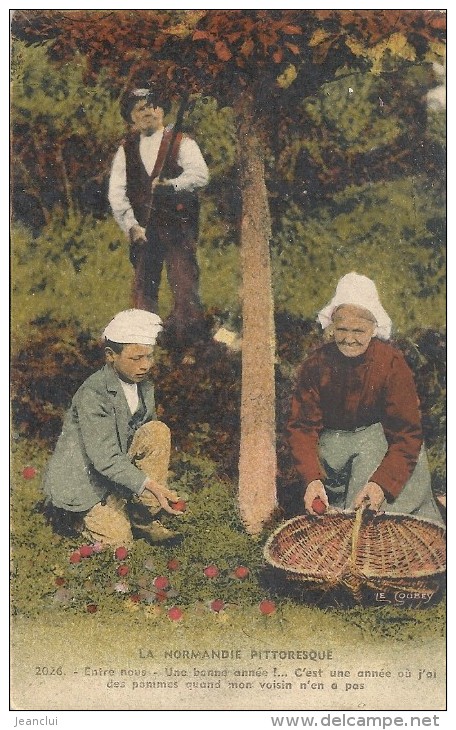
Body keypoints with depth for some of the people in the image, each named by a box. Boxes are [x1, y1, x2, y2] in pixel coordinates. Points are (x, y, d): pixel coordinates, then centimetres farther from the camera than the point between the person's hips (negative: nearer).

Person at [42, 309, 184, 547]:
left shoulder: (144, 387, -2)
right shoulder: (93, 394, -25)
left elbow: (152, 444, 6)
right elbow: (106, 459, -30)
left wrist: (160, 489, -9)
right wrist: (152, 485, -38)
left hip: (119, 465, 7)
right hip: (83, 479, -7)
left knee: (158, 431, -17)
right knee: (118, 539, -20)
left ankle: (144, 518, -8)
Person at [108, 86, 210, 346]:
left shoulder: (182, 143, 5)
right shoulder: (126, 150, 15)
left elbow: (200, 174, -12)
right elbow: (116, 193, 5)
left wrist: (171, 184, -26)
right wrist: (131, 225, -8)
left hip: (178, 225, -3)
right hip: (142, 229, 3)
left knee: (184, 282, -10)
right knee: (143, 285, 3)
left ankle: (187, 332, -6)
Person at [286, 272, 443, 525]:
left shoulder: (392, 364, -18)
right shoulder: (316, 364, -12)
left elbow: (406, 435, -19)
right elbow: (302, 427, -11)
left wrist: (382, 484, -35)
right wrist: (312, 480, -29)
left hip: (380, 436, -2)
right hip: (333, 440, 2)